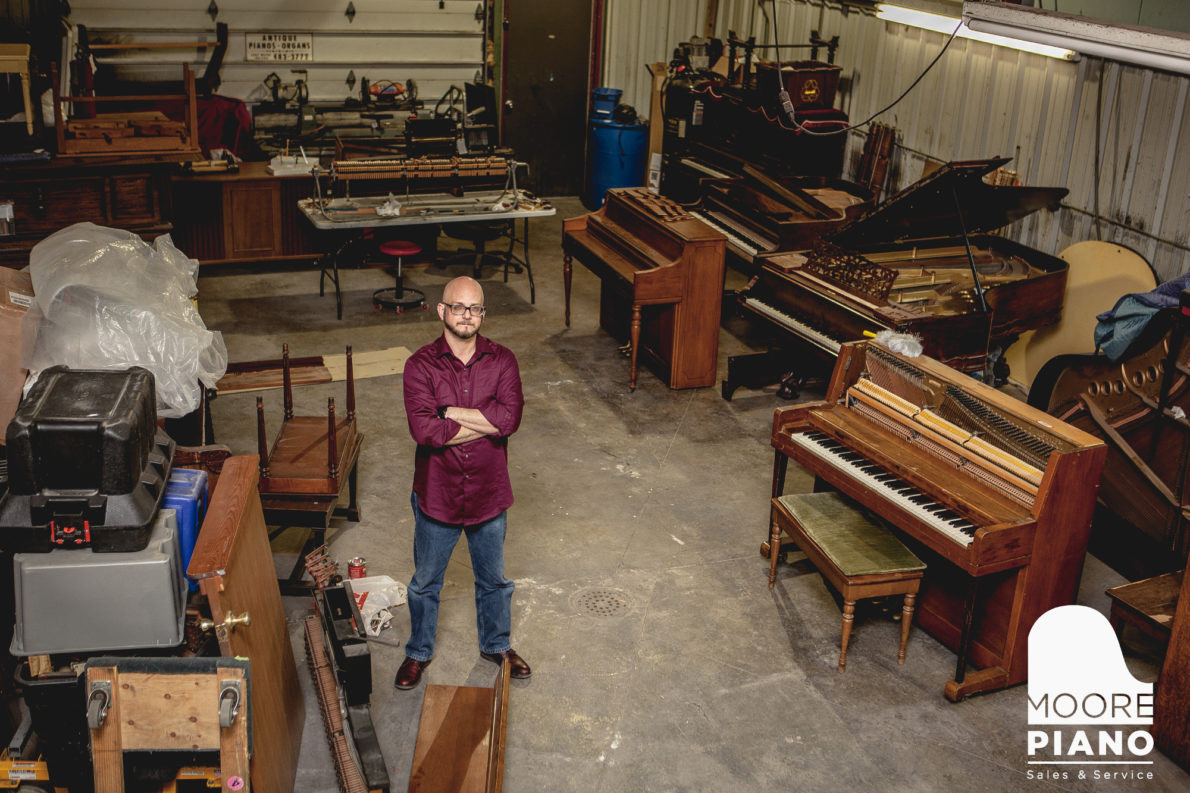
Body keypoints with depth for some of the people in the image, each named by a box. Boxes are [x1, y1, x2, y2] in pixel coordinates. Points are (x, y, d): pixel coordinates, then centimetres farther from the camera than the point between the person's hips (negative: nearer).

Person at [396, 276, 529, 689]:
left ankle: (496, 644, 45)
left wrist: (449, 411, -23)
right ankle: (418, 652, 41)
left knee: (494, 579, 21)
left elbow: (510, 417, -23)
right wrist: (487, 423, -22)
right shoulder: (420, 365, -14)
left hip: (488, 495, 1)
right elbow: (424, 430, -27)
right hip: (437, 495, -1)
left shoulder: (502, 360, -8)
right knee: (425, 581, 18)